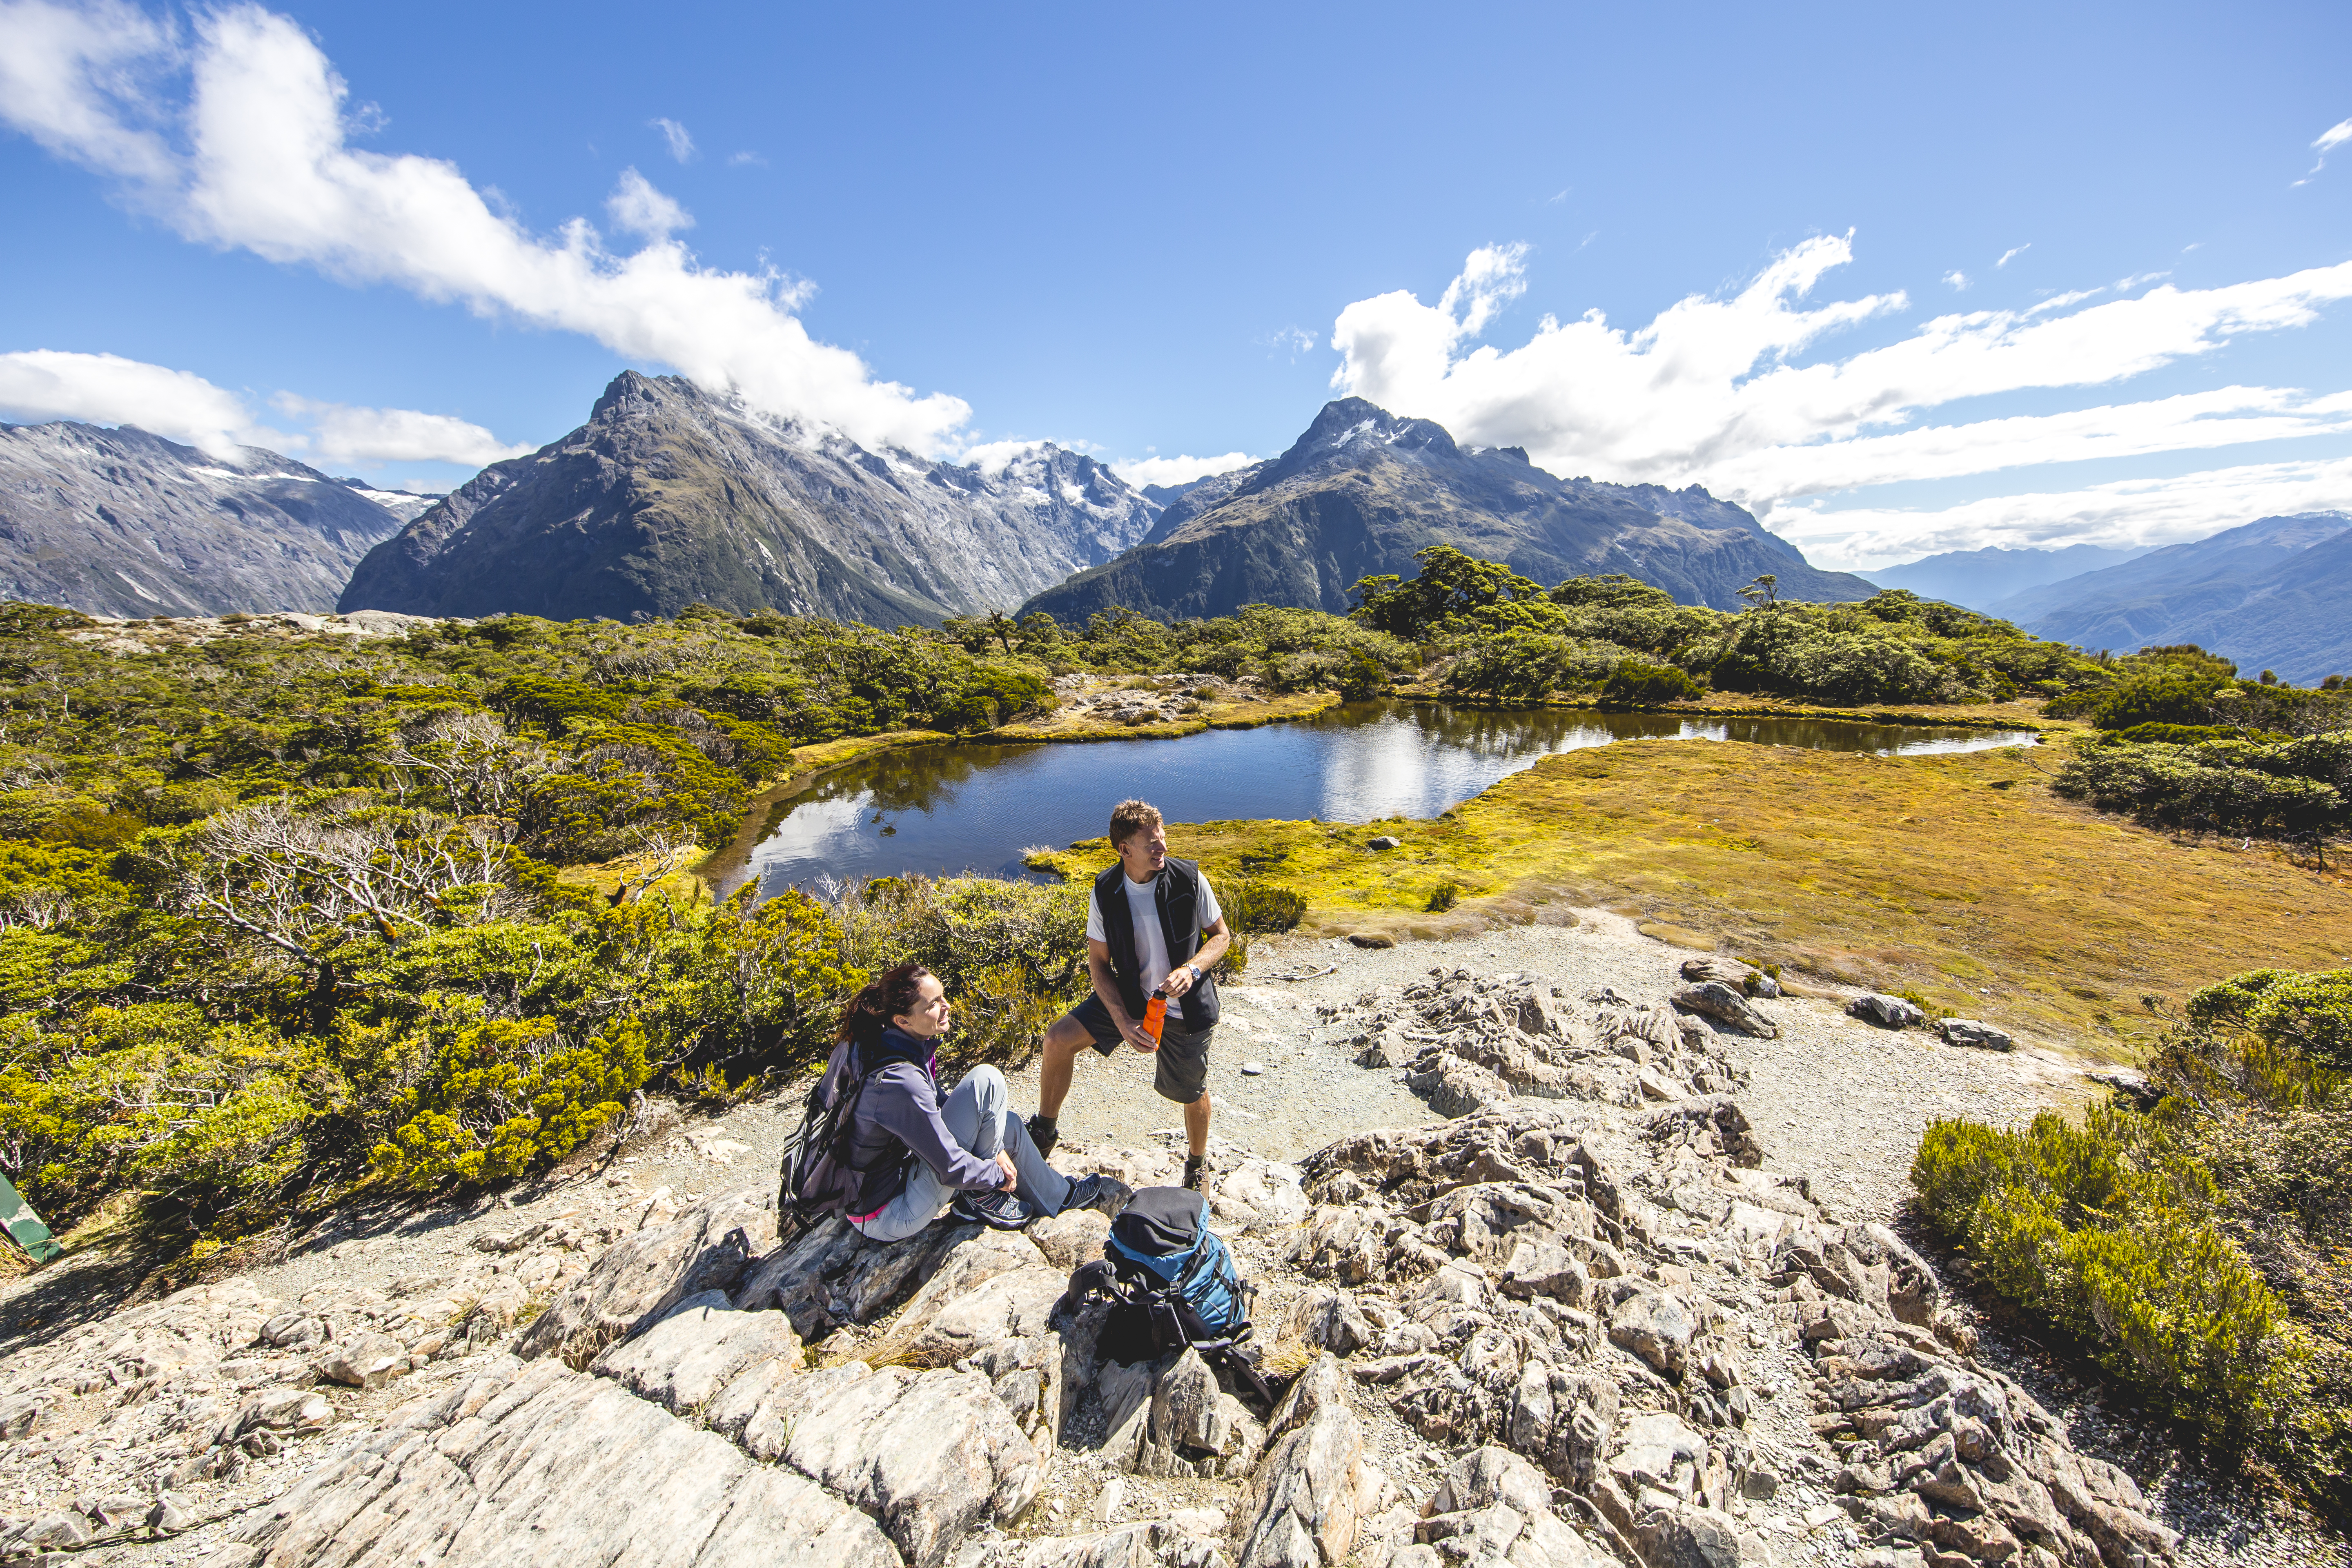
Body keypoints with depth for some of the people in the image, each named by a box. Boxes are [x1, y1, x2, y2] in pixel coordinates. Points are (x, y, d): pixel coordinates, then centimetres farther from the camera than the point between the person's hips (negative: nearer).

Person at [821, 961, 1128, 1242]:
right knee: (987, 1080, -19)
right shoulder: (899, 1081, -32)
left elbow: (936, 1107, 8)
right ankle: (982, 1198, 1)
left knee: (1008, 1125, 10)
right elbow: (951, 1166, -25)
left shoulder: (873, 1046, -4)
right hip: (889, 1218, -9)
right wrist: (1000, 1177, -6)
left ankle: (1063, 1195, 26)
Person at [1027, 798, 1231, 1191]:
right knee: (1059, 1039, -14)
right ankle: (1044, 1131, 13)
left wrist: (1192, 969, -25)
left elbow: (1221, 935, -6)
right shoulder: (1106, 892, -14)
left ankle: (1197, 1166, 47)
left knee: (1192, 1094, 14)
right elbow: (1098, 961, -6)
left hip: (1186, 1008, -1)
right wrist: (1123, 1021, -18)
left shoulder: (1189, 879, -18)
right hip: (1129, 997, 2)